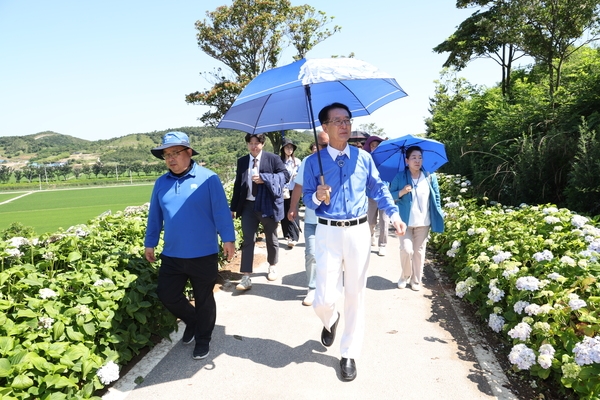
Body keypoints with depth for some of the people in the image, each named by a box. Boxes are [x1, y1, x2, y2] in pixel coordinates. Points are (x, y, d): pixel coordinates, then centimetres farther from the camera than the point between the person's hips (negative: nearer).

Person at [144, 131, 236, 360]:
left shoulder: (208, 178, -9)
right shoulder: (161, 183, 5)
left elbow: (221, 212, -11)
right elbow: (154, 216, 12)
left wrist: (228, 239, -13)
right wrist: (150, 243, 14)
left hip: (203, 255, -4)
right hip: (172, 256, 5)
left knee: (203, 300, 10)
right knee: (167, 296, 11)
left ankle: (203, 340, 32)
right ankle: (192, 320, 39)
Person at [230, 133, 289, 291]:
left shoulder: (273, 158, -4)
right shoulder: (242, 161, 6)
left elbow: (285, 175, -12)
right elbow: (237, 185, 8)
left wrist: (264, 179, -23)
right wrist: (234, 207, 5)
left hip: (268, 205, -2)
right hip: (248, 205, 2)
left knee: (271, 239, 14)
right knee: (247, 240, -2)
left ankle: (272, 267, 37)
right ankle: (246, 277, -1)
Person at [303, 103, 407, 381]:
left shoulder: (364, 158, 4)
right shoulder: (314, 162, -1)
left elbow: (378, 189, 8)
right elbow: (307, 199, 2)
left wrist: (394, 214, -5)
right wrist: (317, 197, -21)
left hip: (358, 232, 2)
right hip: (328, 233, -1)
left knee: (355, 295, 8)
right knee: (325, 299, -4)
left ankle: (349, 354, 26)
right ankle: (330, 321, 36)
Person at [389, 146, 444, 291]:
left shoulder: (430, 177, 1)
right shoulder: (400, 177, -4)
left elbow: (436, 197, 7)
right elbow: (390, 196, -2)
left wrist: (438, 215, 2)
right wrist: (401, 192, -20)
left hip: (423, 222, 2)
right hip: (405, 221, -2)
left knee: (419, 251, 9)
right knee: (406, 250, -7)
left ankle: (416, 280, 23)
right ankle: (405, 276, 18)